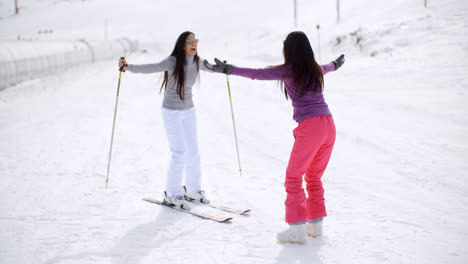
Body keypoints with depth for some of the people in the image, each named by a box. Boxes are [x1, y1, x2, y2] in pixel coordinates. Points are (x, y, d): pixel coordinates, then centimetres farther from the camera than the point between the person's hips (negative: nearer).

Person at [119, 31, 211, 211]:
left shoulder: (196, 61, -1)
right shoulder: (172, 62, -20)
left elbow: (208, 67, 22)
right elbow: (149, 68, -33)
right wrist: (128, 67, -48)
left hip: (189, 111, 6)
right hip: (172, 112, -6)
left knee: (193, 151, 9)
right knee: (179, 152, -9)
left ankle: (193, 190, 25)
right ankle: (172, 194, 5)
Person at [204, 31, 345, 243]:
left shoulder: (289, 71, -4)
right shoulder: (316, 69, 16)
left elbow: (258, 74, -16)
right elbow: (327, 67, 41)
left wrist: (229, 70, -17)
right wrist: (335, 64, 65)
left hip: (309, 127, -7)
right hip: (329, 124, 7)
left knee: (294, 177, 4)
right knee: (314, 177, 19)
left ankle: (298, 229, 2)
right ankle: (315, 224, 23)